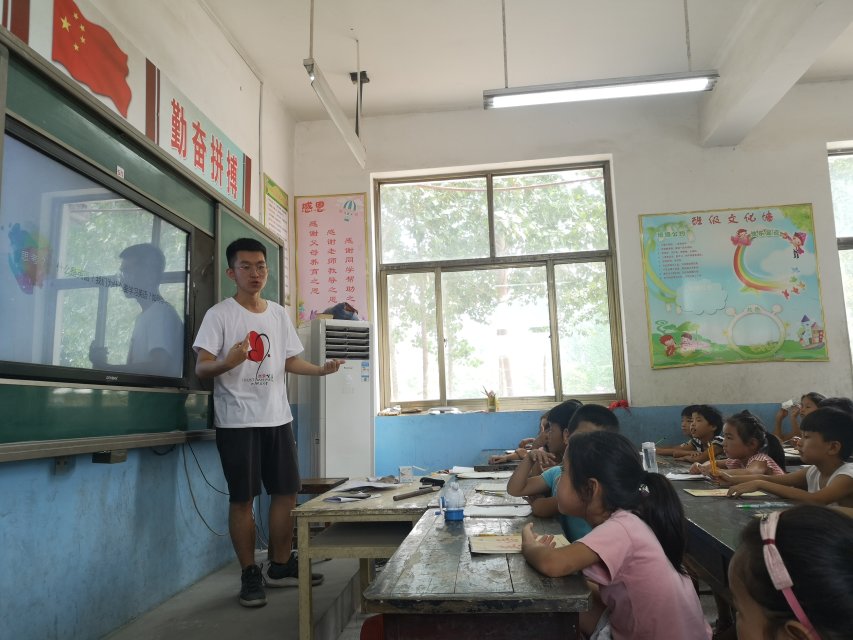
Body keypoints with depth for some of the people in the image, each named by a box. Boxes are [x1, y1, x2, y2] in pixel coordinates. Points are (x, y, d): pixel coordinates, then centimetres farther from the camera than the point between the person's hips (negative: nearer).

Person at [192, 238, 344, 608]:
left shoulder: (278, 314, 11)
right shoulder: (219, 314, -4)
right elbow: (201, 368, -10)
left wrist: (320, 369, 0)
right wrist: (226, 362, -31)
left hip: (277, 418, 6)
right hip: (237, 421, -5)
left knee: (287, 492, 9)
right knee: (242, 498, 2)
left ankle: (280, 567, 25)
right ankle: (250, 576, 16)